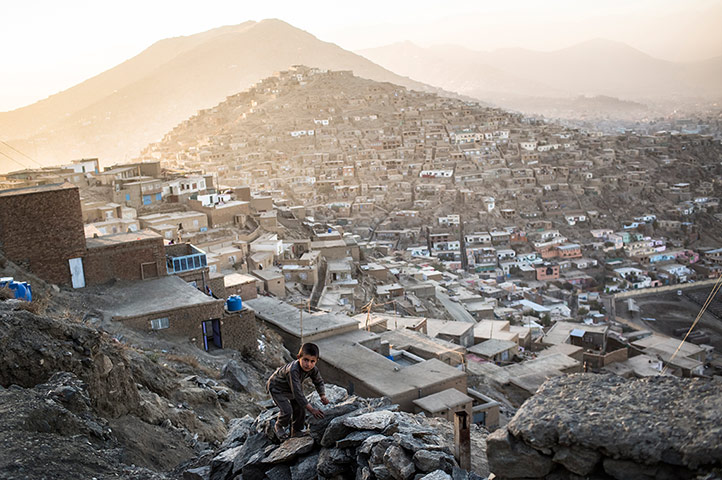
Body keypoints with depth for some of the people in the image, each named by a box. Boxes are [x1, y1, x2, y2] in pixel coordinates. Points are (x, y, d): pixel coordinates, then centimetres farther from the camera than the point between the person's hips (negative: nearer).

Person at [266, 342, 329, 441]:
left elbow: (319, 382, 0)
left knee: (299, 409, 5)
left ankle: (296, 431, 29)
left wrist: (323, 396, -17)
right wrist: (311, 409, -42)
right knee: (287, 411, -17)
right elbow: (297, 393, -43)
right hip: (277, 388, -7)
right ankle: (278, 426, 14)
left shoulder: (313, 369, -22)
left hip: (294, 387, 7)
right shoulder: (293, 370, -45)